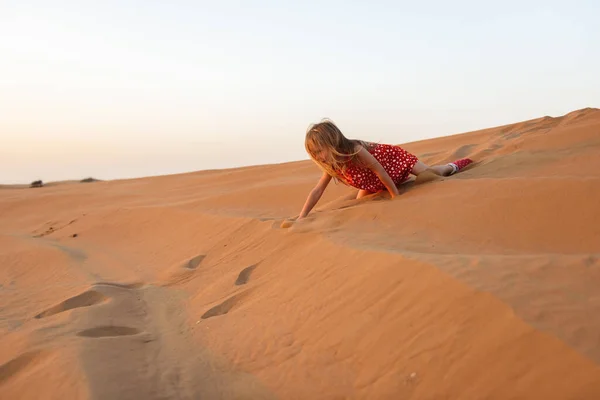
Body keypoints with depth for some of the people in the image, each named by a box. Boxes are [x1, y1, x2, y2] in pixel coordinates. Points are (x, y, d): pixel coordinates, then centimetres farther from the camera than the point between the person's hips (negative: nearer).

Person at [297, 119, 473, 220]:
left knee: (429, 174, -7)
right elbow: (317, 191, -18)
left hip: (394, 157, -7)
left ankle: (452, 167, 30)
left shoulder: (356, 151, -42)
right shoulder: (332, 165, -21)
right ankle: (402, 181, 28)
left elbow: (380, 171, -34)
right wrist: (302, 217, -23)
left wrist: (396, 196, -25)